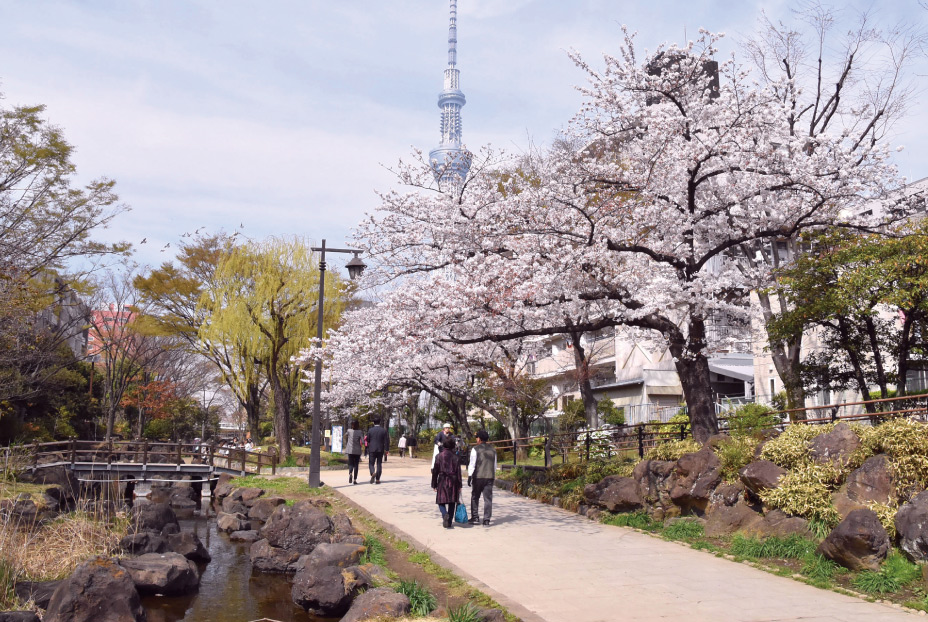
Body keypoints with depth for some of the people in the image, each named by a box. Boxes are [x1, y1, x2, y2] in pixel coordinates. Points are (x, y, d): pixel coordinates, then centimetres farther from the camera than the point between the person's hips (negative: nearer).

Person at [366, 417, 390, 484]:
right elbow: (386, 441, -5)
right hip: (380, 450, 1)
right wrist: (386, 449, -1)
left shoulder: (370, 430, -1)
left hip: (372, 450, -1)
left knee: (371, 464, 7)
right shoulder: (384, 431, -1)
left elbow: (368, 441, 6)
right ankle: (377, 479, 5)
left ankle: (373, 473, -22)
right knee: (379, 464, 8)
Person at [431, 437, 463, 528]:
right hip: (453, 482, 1)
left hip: (442, 481, -1)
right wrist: (459, 485, 5)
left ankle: (445, 514, -23)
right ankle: (449, 522, 10)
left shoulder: (439, 456, -2)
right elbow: (458, 472, -1)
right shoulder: (455, 457, 0)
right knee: (452, 502, 10)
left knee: (441, 501, 6)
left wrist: (434, 485, 6)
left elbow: (435, 471, -1)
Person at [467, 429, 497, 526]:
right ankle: (486, 520, -2)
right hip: (490, 477, 3)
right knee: (488, 499, 2)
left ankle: (475, 517, 16)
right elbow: (495, 465, 14)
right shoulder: (492, 450, 11)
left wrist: (469, 476, -7)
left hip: (478, 477, -3)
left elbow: (472, 464, -9)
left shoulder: (475, 449, -4)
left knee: (475, 497, 13)